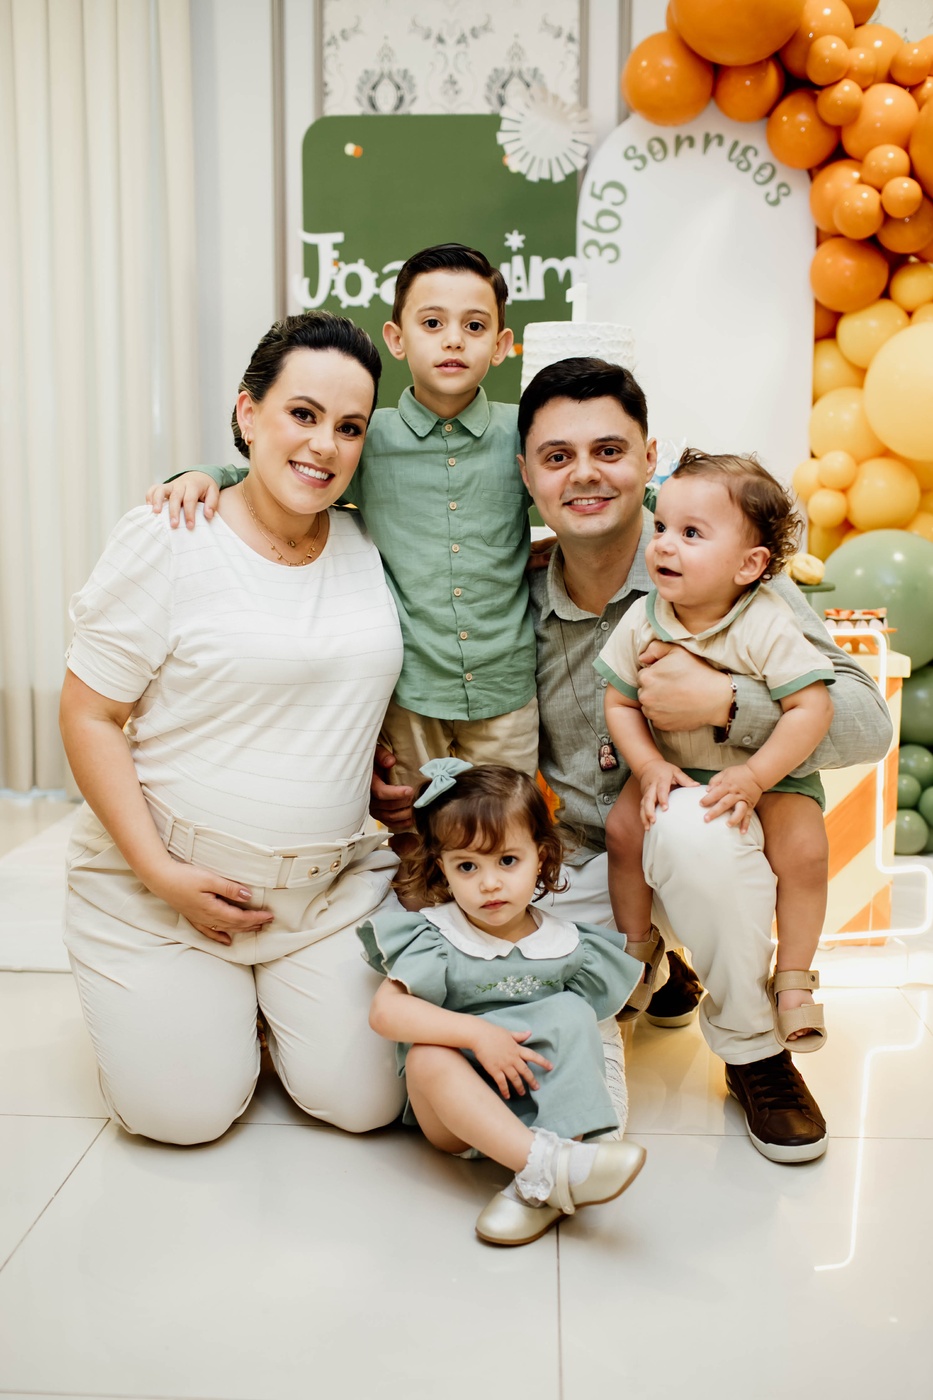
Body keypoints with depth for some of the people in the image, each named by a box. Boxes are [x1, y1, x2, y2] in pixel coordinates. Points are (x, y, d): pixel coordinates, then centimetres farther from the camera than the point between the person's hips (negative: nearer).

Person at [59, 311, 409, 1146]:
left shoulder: (369, 547, 2)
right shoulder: (167, 541, -12)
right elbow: (89, 717, -10)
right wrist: (162, 872, -16)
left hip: (334, 884, 4)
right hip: (163, 885, -3)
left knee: (368, 1101, -4)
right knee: (185, 1114, -6)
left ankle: (267, 994, 25)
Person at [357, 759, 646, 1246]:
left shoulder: (565, 946, 2)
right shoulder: (435, 939, -5)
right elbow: (385, 1012, -18)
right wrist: (477, 1033, -27)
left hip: (543, 1104, 2)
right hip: (456, 1112, -1)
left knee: (572, 1013, -23)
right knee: (426, 1054, -31)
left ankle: (537, 1188, -32)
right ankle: (547, 1164, -44)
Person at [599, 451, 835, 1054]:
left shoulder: (767, 627, -24)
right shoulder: (642, 620, -13)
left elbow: (813, 708, -25)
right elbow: (620, 702, -5)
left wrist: (754, 778, -30)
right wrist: (650, 767, -20)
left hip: (770, 767, -3)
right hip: (673, 765, 3)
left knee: (804, 848, -20)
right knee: (625, 826, -14)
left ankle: (793, 979, 3)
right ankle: (637, 949, 12)